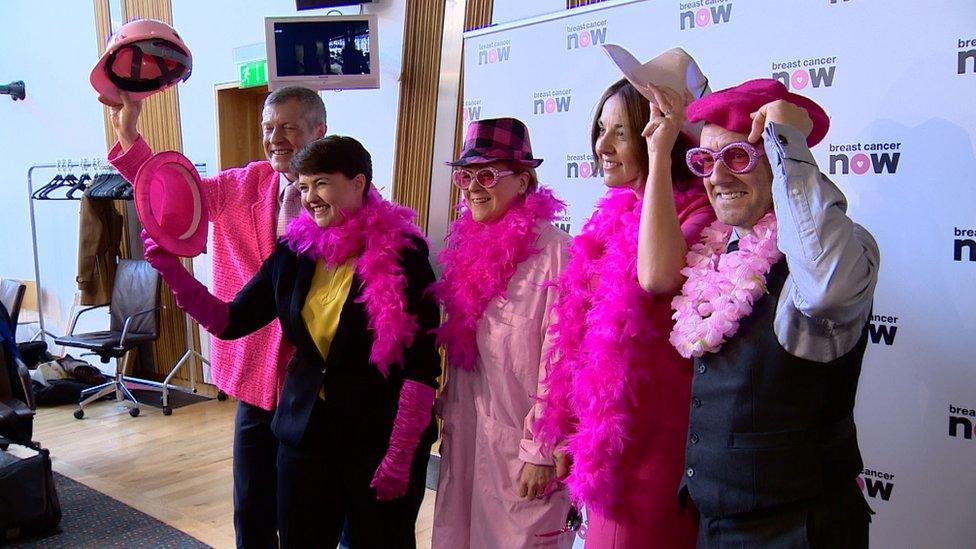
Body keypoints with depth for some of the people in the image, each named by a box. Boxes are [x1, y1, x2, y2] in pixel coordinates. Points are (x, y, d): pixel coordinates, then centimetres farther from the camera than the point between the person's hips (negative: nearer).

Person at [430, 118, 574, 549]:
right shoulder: (469, 245, 7)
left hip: (520, 440, -7)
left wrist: (541, 450, -15)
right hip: (466, 434, 7)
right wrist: (449, 415, 13)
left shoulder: (552, 250, -17)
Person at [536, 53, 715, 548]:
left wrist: (659, 156, -29)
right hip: (604, 437, 7)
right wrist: (571, 440, 18)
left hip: (652, 445, -7)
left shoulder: (697, 214, -13)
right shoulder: (617, 214, 8)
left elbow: (657, 276, -37)